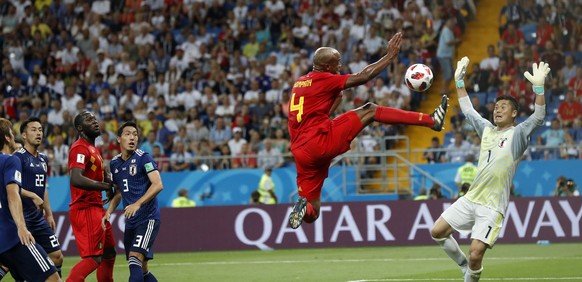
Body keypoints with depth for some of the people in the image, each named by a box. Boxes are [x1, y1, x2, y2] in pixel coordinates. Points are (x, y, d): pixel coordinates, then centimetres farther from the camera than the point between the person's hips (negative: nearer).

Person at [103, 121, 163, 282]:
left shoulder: (143, 158, -8)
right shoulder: (115, 163, 12)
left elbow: (158, 185, -19)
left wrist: (138, 204, -29)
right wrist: (109, 212, 8)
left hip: (148, 218, -7)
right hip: (131, 221, 7)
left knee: (135, 259, -21)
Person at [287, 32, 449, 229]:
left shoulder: (299, 83, 21)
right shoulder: (323, 80, -3)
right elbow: (364, 77, -4)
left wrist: (334, 103, 30)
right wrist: (390, 56, 4)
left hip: (301, 152, 8)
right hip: (322, 141, -8)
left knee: (311, 213, 15)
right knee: (370, 111, 1)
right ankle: (432, 120, 1)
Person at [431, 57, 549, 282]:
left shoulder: (517, 134, -6)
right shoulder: (487, 129, 12)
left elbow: (538, 118, -23)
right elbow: (467, 109, 25)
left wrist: (539, 87, -35)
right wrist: (459, 81, 21)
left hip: (492, 207, -7)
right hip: (470, 199, 7)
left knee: (475, 255, -14)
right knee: (437, 232, 6)